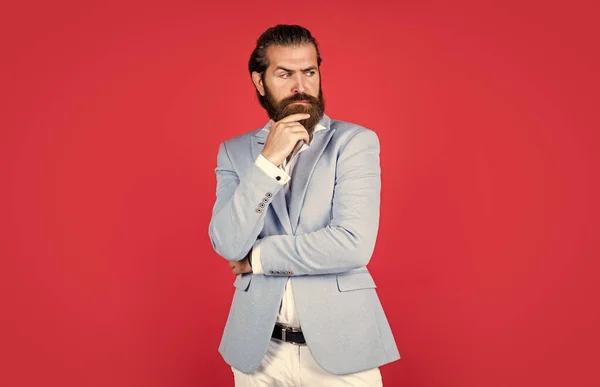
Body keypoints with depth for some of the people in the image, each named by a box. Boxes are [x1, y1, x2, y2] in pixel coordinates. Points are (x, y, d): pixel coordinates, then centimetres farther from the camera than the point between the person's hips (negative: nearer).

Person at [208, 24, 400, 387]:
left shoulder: (356, 141, -6)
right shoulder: (235, 151, 3)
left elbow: (354, 244, -17)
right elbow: (229, 245, -9)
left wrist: (259, 257, -8)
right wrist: (268, 160, -18)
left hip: (340, 345, -2)